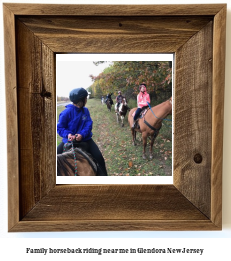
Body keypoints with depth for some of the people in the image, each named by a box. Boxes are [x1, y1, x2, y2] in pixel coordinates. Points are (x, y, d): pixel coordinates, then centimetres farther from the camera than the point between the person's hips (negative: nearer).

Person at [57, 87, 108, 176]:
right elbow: (59, 127, -9)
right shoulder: (67, 112, -13)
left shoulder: (85, 111, 0)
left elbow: (89, 125, -8)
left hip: (85, 139, 2)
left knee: (99, 157, -12)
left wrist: (82, 134, -27)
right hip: (69, 140, -2)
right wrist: (68, 134, -28)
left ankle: (102, 175, 4)